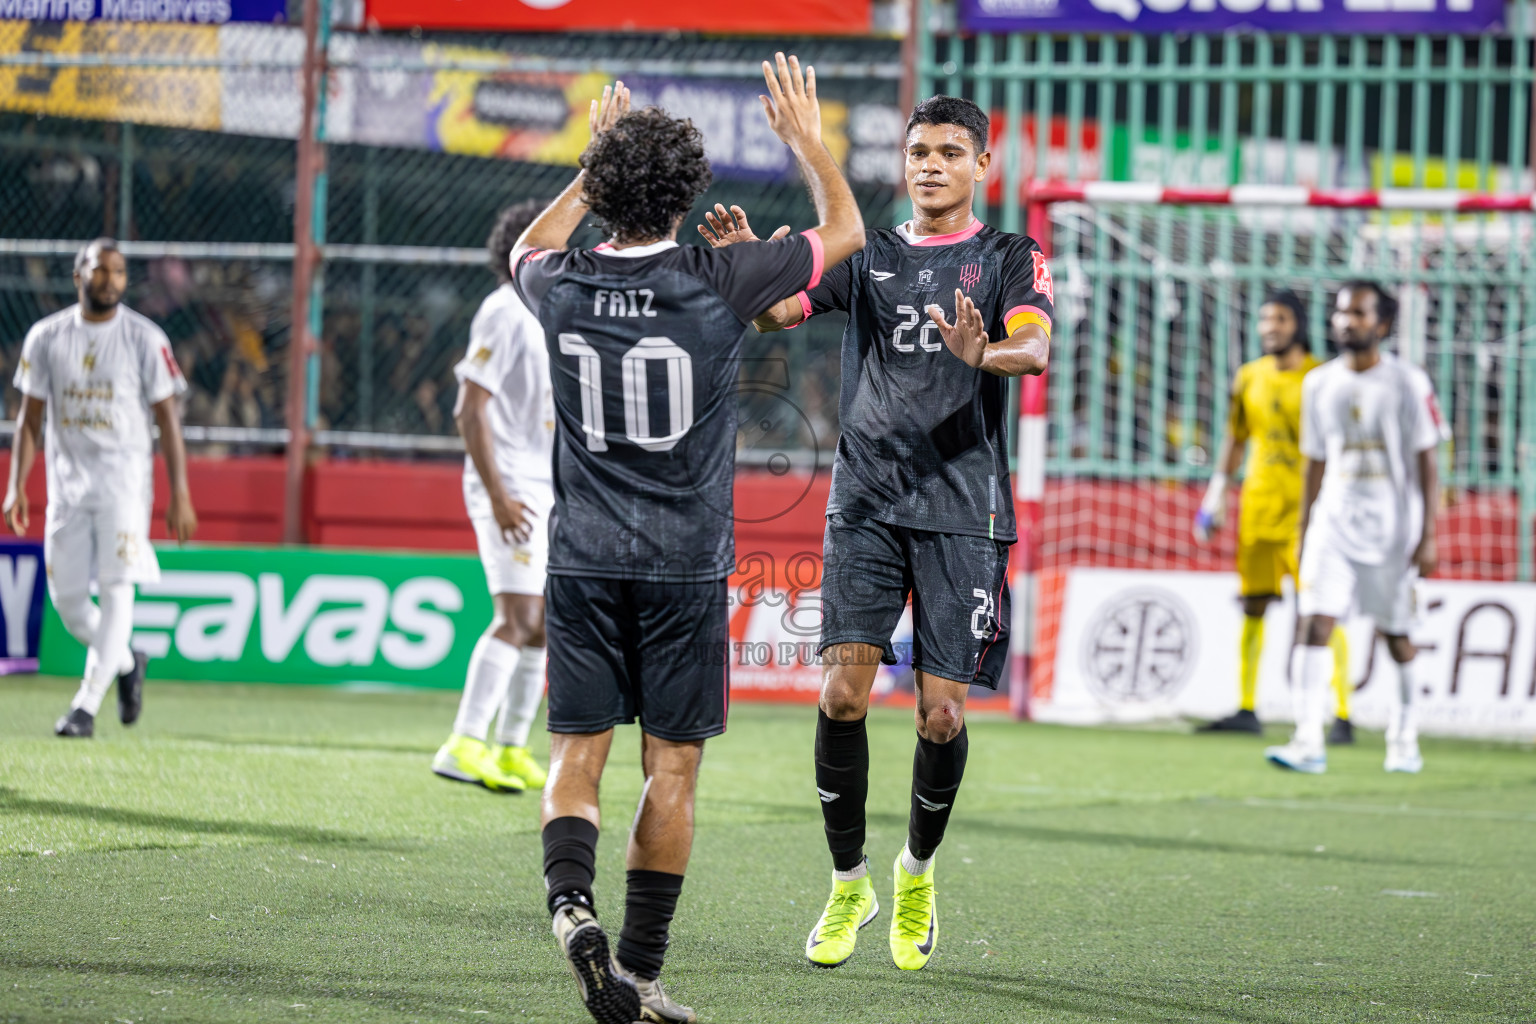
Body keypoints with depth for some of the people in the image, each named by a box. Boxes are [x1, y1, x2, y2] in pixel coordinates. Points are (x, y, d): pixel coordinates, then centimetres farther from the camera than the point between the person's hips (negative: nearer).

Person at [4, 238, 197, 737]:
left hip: (124, 478, -3)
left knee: (116, 588, -14)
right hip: (67, 483, 3)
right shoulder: (46, 336, 5)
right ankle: (125, 662, 31)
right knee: (66, 597, 4)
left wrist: (180, 496, -7)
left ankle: (86, 705, -16)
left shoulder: (145, 338, -2)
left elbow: (168, 420, -1)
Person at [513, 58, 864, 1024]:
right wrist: (809, 141, 19)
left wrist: (595, 162, 29)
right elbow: (847, 231, 6)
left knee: (577, 752, 4)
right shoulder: (719, 283, -10)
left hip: (584, 561, 2)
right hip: (686, 565, -2)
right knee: (672, 766, 4)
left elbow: (531, 248, 27)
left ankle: (571, 899, -22)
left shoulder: (561, 288, -2)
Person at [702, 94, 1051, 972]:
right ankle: (849, 882, 5)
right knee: (845, 688, -11)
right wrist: (743, 261, -21)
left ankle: (918, 868, 23)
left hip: (963, 511, -1)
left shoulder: (1011, 260, 5)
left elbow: (1035, 347, -14)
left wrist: (983, 354, -37)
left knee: (942, 713, -3)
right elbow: (770, 308, 1)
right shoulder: (867, 256, 12)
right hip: (867, 502, 2)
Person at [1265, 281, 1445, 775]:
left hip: (1393, 527, -3)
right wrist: (1302, 535, 15)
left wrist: (1428, 536, -9)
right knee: (1314, 623, -13)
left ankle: (1404, 740, 21)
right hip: (1334, 524, 3)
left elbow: (1426, 463, -4)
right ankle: (1308, 741, -18)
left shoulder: (1408, 384, -4)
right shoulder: (1319, 384, 8)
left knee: (1396, 634, 6)